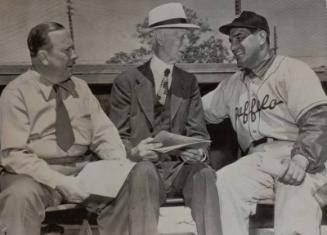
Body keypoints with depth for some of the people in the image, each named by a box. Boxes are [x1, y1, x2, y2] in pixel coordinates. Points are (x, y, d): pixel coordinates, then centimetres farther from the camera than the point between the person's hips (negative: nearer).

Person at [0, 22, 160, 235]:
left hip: (85, 169, 5)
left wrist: (119, 162, -14)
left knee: (142, 173, -15)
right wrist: (59, 181, -24)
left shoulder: (80, 87, 10)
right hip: (39, 174, -5)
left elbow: (103, 132, 7)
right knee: (21, 194, -40)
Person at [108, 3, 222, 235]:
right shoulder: (127, 82, 3)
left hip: (179, 166, 2)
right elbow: (118, 138, 1)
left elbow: (198, 132, 7)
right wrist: (134, 152, -22)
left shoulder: (189, 82, 13)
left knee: (204, 174, -31)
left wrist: (199, 151, -18)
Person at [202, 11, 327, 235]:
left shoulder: (294, 70, 3)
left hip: (293, 156, -5)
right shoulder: (232, 85, 24)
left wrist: (301, 159, -27)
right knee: (222, 183, -27)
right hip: (257, 161, 5)